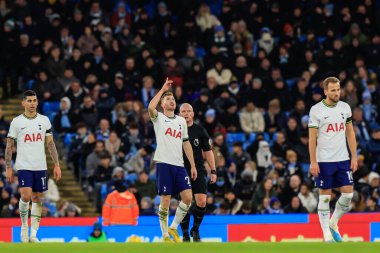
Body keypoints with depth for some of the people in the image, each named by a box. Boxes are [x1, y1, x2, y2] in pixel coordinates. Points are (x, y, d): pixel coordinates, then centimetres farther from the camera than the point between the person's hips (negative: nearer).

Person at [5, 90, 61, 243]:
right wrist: (8, 168, -3)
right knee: (26, 196, -17)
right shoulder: (16, 122, -1)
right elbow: (9, 146, 2)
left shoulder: (44, 120, 7)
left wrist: (56, 165, 4)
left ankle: (33, 234, 9)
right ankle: (24, 227, 4)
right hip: (23, 166, -3)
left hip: (40, 167, 3)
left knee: (37, 199, 3)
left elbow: (50, 144, 10)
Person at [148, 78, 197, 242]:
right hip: (164, 164, -5)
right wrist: (162, 89, -13)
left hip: (179, 165, 5)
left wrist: (193, 166, 14)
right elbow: (151, 107, -21)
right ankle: (165, 236, 4)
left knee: (188, 198, -5)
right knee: (165, 201, -5)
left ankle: (173, 228, 12)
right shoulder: (159, 118, 2)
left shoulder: (181, 121, 17)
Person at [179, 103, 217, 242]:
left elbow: (208, 151, 10)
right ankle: (185, 234, 10)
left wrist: (213, 171, 4)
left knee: (201, 202, -11)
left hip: (198, 171, 1)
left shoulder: (200, 130, 6)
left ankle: (195, 230, 10)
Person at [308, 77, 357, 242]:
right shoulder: (316, 110, -7)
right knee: (325, 196, 0)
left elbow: (350, 133, 12)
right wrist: (313, 162, -12)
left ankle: (333, 224, 20)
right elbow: (312, 137, -7)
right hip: (324, 160, -4)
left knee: (348, 194, -1)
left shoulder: (345, 108, 7)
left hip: (343, 160, 4)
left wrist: (354, 157, 6)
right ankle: (327, 234, 6)